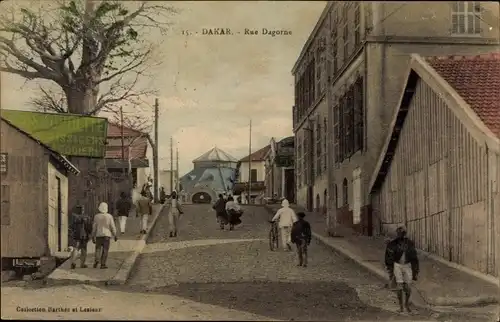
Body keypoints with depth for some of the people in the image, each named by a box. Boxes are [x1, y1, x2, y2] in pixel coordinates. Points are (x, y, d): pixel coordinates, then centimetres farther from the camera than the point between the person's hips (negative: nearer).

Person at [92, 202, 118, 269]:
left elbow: (94, 227, 0)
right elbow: (113, 227, -4)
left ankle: (96, 260, -12)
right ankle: (103, 264, -1)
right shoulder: (109, 216, -4)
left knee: (98, 249, 11)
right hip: (106, 235, -1)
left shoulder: (96, 216, -2)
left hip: (98, 235, 1)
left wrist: (93, 237, 7)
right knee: (105, 250, 3)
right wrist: (115, 235, 4)